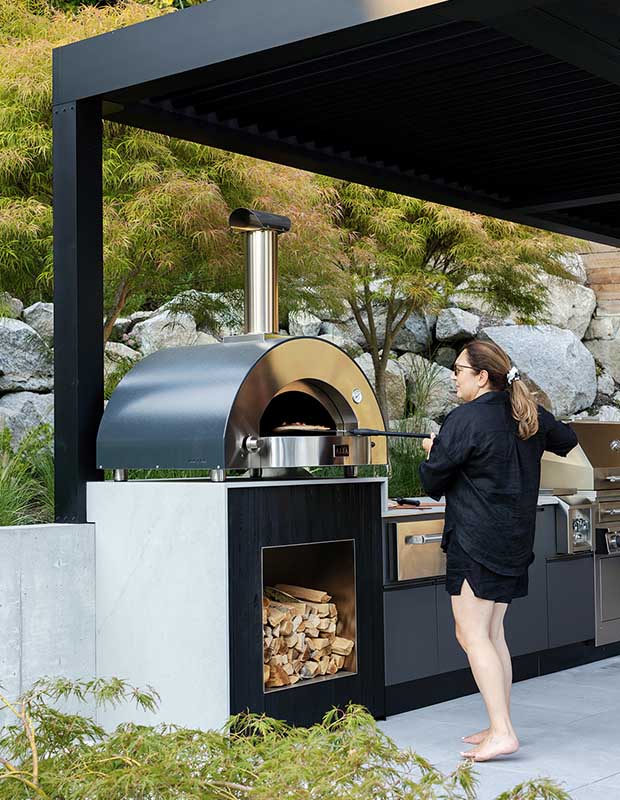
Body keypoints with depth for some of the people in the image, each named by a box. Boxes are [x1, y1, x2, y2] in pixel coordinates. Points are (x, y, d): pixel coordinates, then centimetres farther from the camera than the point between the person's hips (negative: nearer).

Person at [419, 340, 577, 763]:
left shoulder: (464, 420, -15)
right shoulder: (529, 414, 7)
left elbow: (433, 482, -9)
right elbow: (567, 441, 26)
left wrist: (433, 451, 11)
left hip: (476, 542, -8)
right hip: (516, 539, 8)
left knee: (472, 635, -5)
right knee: (493, 632, 15)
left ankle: (502, 733, -10)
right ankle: (500, 725, 19)